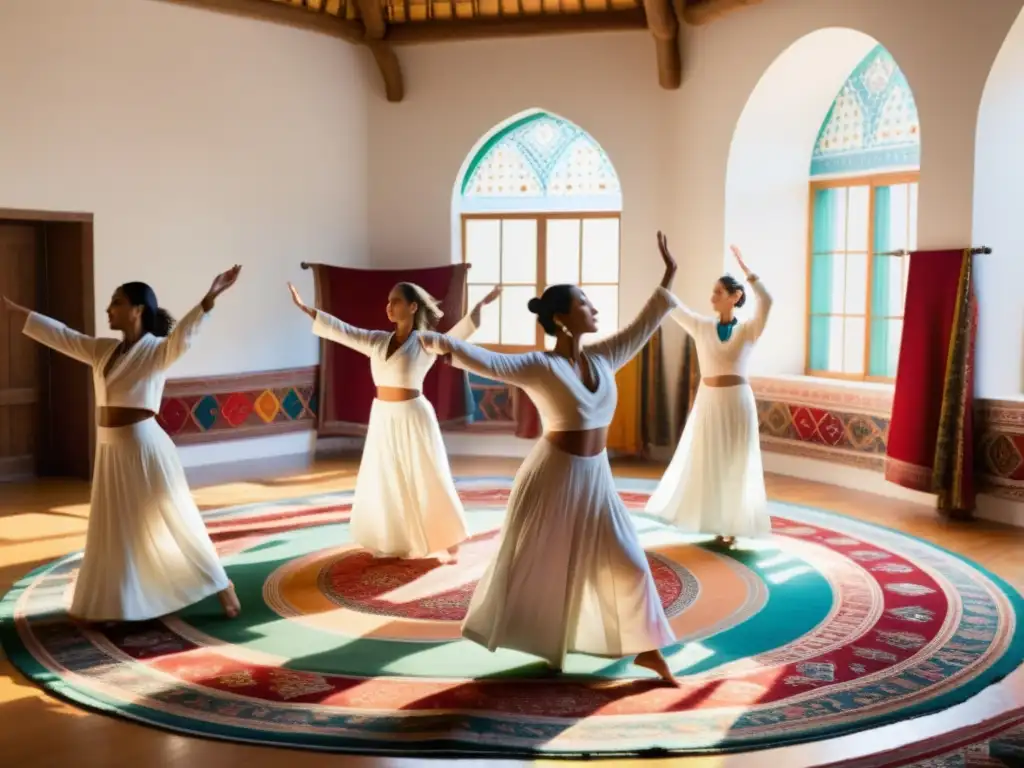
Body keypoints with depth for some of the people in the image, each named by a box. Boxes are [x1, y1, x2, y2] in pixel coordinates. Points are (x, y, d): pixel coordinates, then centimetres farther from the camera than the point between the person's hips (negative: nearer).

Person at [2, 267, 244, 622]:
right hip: (110, 450, 7)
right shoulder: (103, 350, 10)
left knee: (174, 523, -1)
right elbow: (60, 334, 18)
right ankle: (109, 605, 28)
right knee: (113, 532, 16)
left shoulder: (158, 350, -12)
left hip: (144, 448, -7)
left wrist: (209, 298, -47)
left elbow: (184, 333, -30)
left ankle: (223, 588, 10)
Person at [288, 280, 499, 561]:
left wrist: (479, 306, -37)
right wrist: (304, 308, 3)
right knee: (384, 485, 12)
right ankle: (395, 543, 27)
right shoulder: (378, 341, 5)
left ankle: (445, 544, 16)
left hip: (412, 419, -5)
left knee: (425, 483, 2)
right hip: (383, 419, 6)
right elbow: (341, 330, 6)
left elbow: (457, 334, -24)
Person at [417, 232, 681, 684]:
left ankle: (644, 649, 22)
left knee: (627, 562, 9)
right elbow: (488, 361, -30)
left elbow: (643, 326, 13)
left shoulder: (602, 358, 3)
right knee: (535, 565, 7)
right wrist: (445, 344, -47)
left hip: (596, 478, 7)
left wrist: (668, 277, 14)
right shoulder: (539, 368, -16)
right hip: (554, 477, -6)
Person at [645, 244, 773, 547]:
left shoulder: (748, 330, -4)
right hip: (708, 402, 2)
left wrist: (745, 269, -23)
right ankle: (713, 520, 23)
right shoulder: (701, 326, 3)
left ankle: (730, 526, 16)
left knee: (735, 465, 5)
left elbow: (766, 301, -20)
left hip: (737, 401, -2)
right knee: (704, 463, 8)